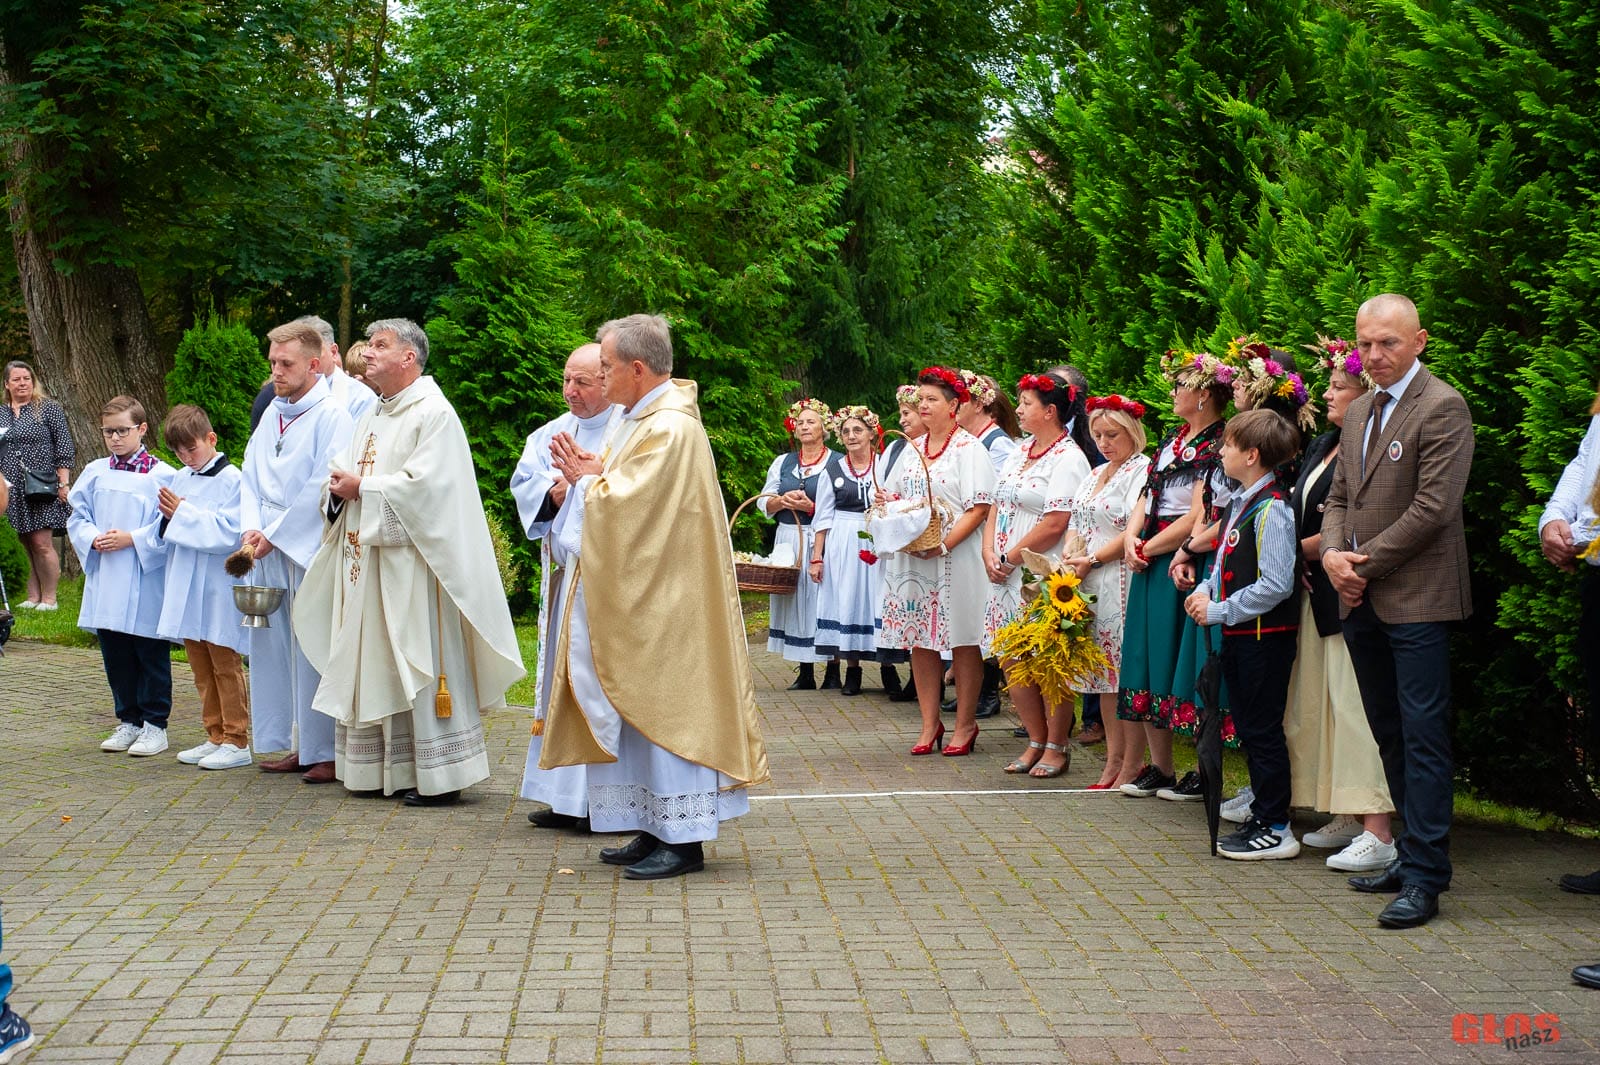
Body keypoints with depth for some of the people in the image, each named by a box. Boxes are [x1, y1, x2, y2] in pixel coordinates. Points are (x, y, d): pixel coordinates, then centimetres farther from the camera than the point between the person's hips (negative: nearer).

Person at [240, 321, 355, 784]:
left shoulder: (332, 415, -9)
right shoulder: (272, 414, 14)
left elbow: (322, 486, -14)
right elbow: (251, 475, 14)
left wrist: (276, 535, -13)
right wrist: (251, 529, -2)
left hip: (310, 550, -7)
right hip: (269, 552, 7)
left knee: (314, 651, -6)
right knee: (273, 645, 9)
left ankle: (327, 752, 2)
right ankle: (297, 745, 18)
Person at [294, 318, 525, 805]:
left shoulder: (434, 413, -9)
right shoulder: (371, 418, 19)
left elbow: (426, 483, -20)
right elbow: (348, 476, 21)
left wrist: (362, 489, -13)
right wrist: (338, 490, -2)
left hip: (411, 561, -9)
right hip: (366, 561, 9)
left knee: (419, 666, -6)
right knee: (373, 668, 9)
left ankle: (438, 777, 0)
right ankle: (379, 770, 15)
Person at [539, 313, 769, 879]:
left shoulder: (670, 429, -18)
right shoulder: (643, 419, 14)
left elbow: (628, 507, -22)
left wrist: (586, 479, -5)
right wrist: (592, 474, 1)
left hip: (660, 599, -10)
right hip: (633, 598, 10)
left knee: (663, 705, -5)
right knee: (637, 707, 12)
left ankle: (683, 839, 2)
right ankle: (658, 829, 19)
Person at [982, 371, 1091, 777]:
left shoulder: (1068, 459, -10)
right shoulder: (1020, 451, 15)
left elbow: (1054, 524, -17)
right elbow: (997, 505, 14)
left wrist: (1010, 559, -12)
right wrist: (989, 554, 0)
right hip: (1006, 574, 8)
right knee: (1011, 659, 9)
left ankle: (1057, 747, 10)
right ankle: (1036, 742, 21)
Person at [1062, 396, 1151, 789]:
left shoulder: (1143, 471, -7)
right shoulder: (1097, 474, 19)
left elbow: (1135, 532, -15)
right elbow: (1079, 525, 19)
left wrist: (1092, 560, -13)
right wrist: (1070, 562, 1)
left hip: (1124, 583, -8)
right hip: (1091, 585, 8)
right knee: (1105, 672, 9)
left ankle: (1131, 765, 1)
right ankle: (1113, 761, 15)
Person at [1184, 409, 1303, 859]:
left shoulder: (1271, 509, -18)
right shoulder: (1241, 502, 9)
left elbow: (1276, 585, -22)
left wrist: (1219, 610, -17)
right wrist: (1206, 590, 3)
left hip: (1265, 636, -9)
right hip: (1239, 634, 9)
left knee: (1263, 731, -2)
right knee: (1248, 729, 15)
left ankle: (1276, 830, 7)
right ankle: (1263, 818, 25)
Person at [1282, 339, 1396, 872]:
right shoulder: (1324, 445, 16)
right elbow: (1302, 514, 21)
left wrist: (1300, 550, -7)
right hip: (1318, 593, 10)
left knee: (1355, 706, -11)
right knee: (1322, 704, 12)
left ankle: (1378, 833, -8)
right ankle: (1347, 818, 20)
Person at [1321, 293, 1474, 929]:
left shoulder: (1442, 407, -10)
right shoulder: (1358, 413, 17)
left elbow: (1433, 507, -16)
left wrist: (1365, 565, -11)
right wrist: (1332, 554, -1)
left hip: (1416, 599, -8)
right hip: (1363, 600, 8)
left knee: (1422, 735, -6)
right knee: (1389, 733, 12)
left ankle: (1424, 878, -4)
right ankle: (1414, 851, 22)